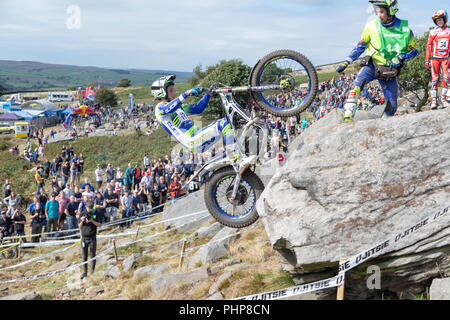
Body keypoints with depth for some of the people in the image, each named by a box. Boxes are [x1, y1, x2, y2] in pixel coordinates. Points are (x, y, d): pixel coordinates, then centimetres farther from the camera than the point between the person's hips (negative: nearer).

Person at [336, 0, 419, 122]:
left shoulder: (404, 29, -9)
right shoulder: (372, 25, -7)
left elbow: (414, 50, 1)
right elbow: (361, 46, 6)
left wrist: (400, 58, -18)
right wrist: (346, 62, 0)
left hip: (390, 70, 1)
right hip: (372, 65, -1)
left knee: (392, 106, -2)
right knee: (358, 84, -32)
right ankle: (348, 116, -37)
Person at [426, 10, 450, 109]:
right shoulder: (433, 32, 1)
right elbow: (429, 46, 4)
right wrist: (427, 60, 1)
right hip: (435, 58, -1)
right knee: (434, 79, -3)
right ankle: (434, 100, 0)